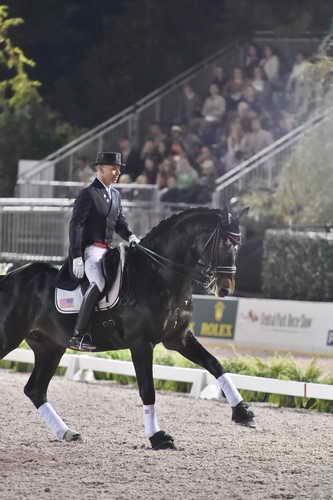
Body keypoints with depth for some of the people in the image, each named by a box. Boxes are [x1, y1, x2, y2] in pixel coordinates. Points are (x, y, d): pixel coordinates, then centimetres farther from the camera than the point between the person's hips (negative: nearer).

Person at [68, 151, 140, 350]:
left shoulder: (115, 195, 17)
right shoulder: (88, 194, -8)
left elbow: (120, 222, 25)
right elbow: (75, 225, -12)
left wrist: (130, 236, 2)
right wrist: (76, 257, -19)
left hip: (107, 250, 9)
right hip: (90, 249, -9)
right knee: (99, 284, -29)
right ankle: (79, 335, -30)